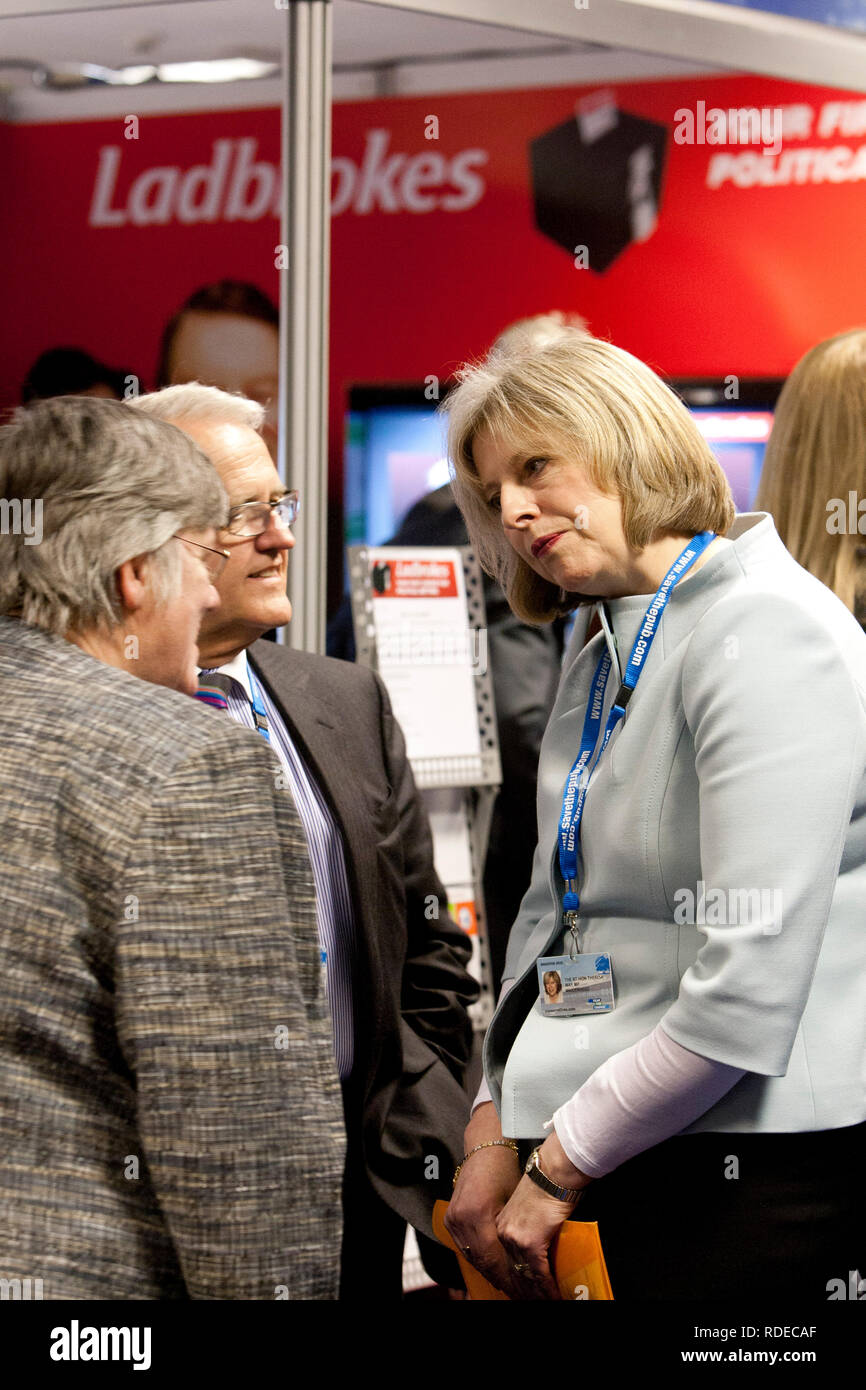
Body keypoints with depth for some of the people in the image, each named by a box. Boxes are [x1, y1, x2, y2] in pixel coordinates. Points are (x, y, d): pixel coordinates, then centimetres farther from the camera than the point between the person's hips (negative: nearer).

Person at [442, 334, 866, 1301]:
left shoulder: (766, 632, -15)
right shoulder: (597, 656, 13)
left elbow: (751, 983, -21)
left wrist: (559, 1169, -13)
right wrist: (497, 1132, 4)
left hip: (750, 1173, -8)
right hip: (613, 1157, 8)